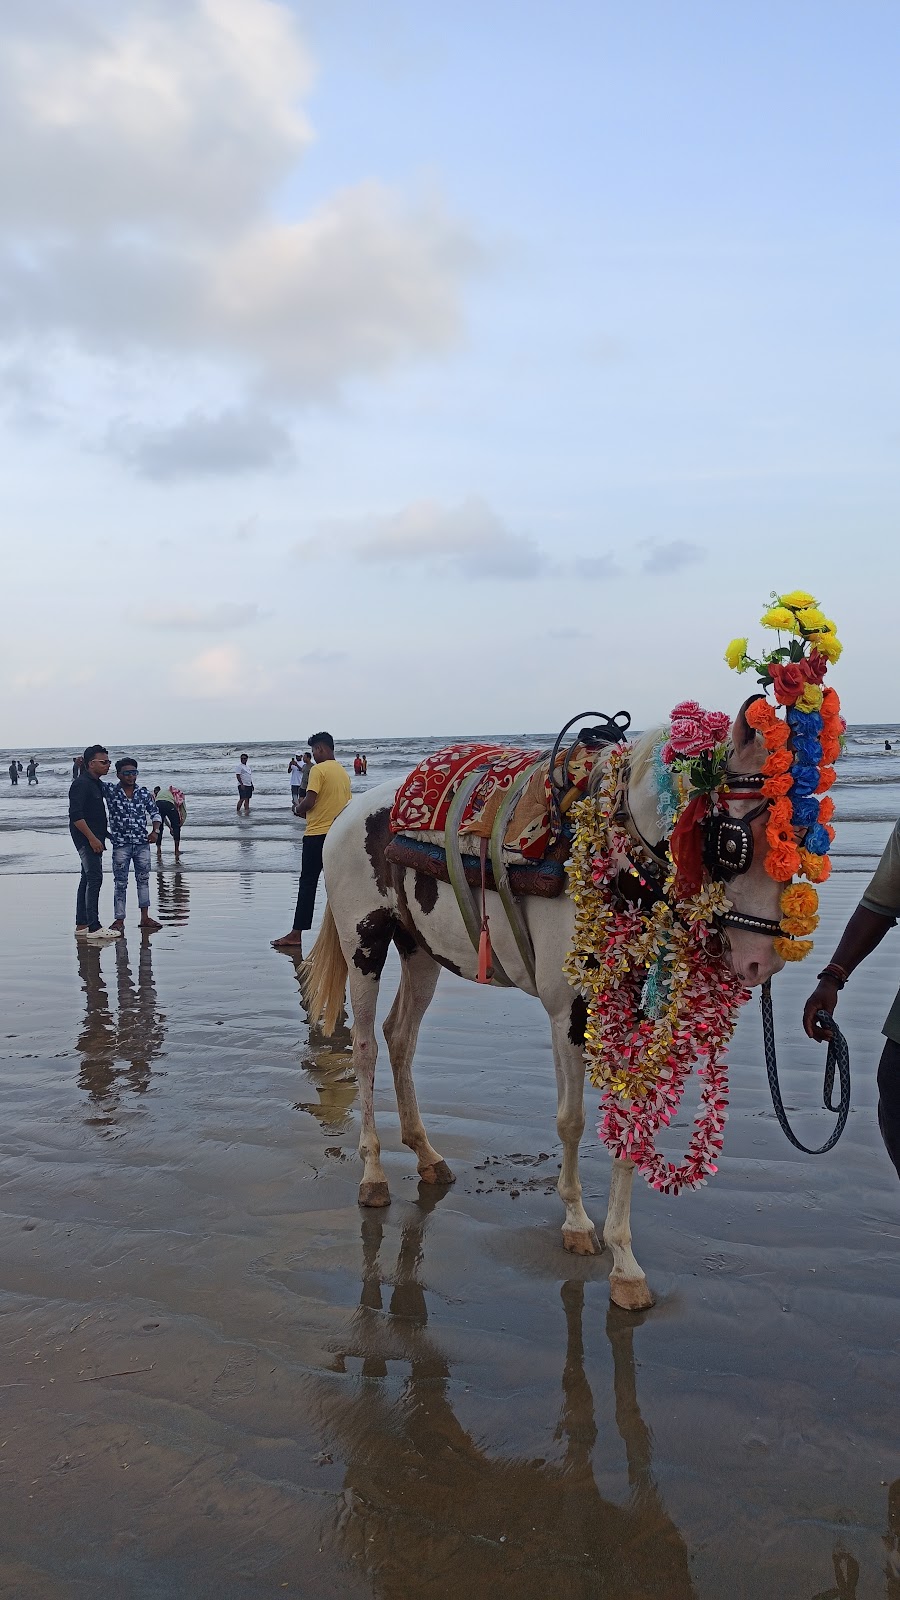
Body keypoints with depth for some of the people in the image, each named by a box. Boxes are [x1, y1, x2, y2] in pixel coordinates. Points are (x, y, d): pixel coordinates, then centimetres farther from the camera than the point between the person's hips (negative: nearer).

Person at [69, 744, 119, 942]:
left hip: (94, 838, 10)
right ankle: (94, 927, -14)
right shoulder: (81, 784, -16)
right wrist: (92, 838, -23)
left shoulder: (97, 783, 15)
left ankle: (81, 925, 17)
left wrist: (104, 833, 24)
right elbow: (75, 815, -22)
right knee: (94, 877, -13)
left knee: (88, 879, 12)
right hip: (86, 838, -10)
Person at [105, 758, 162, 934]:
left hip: (142, 843, 3)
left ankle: (145, 917, 17)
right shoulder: (110, 791, -3)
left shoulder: (144, 793, 4)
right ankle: (119, 920, 7)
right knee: (120, 883, 1)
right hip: (120, 845, -3)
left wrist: (155, 831, -1)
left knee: (143, 879, 9)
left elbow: (155, 812, 13)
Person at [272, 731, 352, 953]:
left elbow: (309, 801, -17)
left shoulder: (319, 770, -11)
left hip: (317, 834, -7)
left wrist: (300, 808, 3)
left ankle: (296, 934, -5)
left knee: (307, 884, -4)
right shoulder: (344, 772, 13)